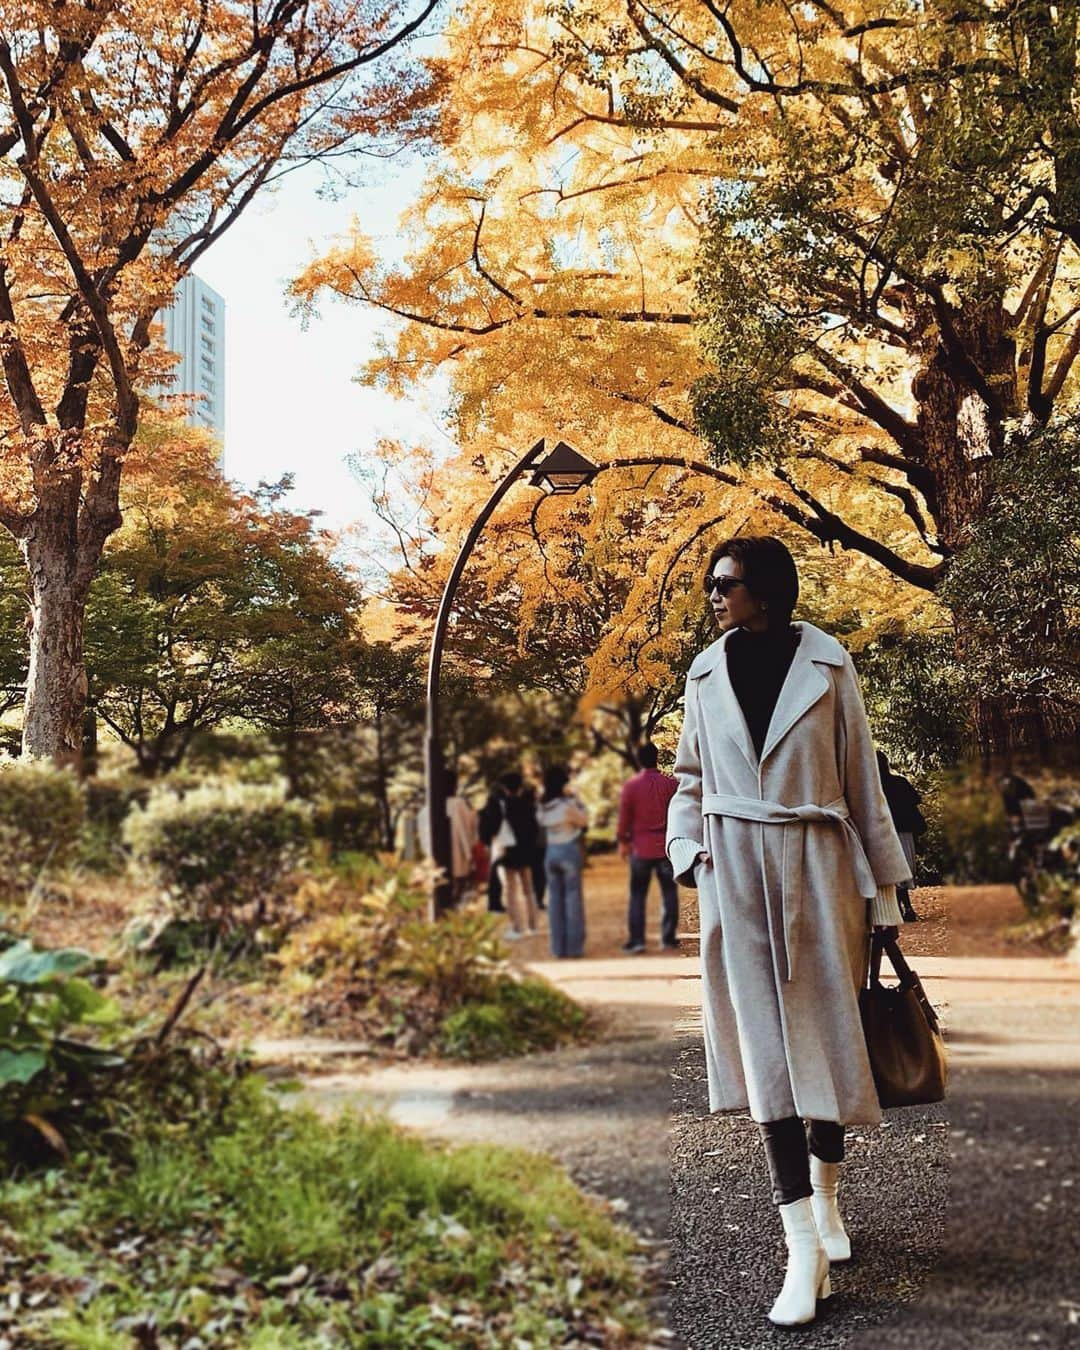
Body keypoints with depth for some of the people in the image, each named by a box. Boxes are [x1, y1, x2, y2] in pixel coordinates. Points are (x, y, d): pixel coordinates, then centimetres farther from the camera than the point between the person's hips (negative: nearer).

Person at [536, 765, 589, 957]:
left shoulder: (542, 806, 2)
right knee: (573, 898, 2)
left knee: (554, 899, 9)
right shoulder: (569, 802, -14)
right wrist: (577, 800, -2)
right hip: (570, 851, -5)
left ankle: (558, 947, 12)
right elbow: (583, 820, -4)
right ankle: (574, 946, 4)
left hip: (550, 852, 5)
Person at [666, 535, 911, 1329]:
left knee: (828, 1033, 7)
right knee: (765, 1043, -5)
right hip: (738, 873, 1)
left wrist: (884, 887, 2)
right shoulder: (706, 673, 5)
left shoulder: (827, 664, -2)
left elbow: (861, 777, 0)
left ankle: (826, 1195, 32)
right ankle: (805, 1249, -5)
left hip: (820, 867, -1)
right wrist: (687, 848, 1)